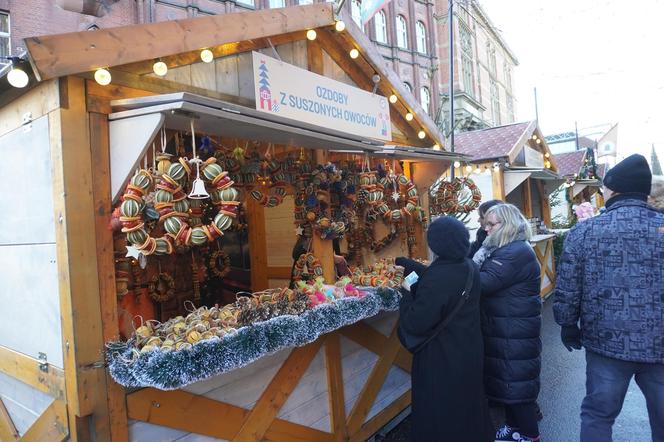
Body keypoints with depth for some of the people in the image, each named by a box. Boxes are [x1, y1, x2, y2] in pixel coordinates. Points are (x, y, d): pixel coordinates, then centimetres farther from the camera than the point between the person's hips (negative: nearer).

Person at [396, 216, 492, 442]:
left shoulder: (438, 278, -30)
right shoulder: (469, 267, -5)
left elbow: (415, 323, -26)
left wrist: (406, 294, -10)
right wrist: (406, 263, 20)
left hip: (442, 360, -7)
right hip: (470, 353, 7)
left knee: (440, 418, 13)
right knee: (468, 403, 27)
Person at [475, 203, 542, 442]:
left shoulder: (518, 252, -21)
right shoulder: (503, 249, 13)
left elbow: (485, 282, -29)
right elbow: (480, 275, 7)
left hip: (516, 332, -9)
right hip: (503, 329, 9)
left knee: (516, 381, 4)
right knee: (506, 379, 19)